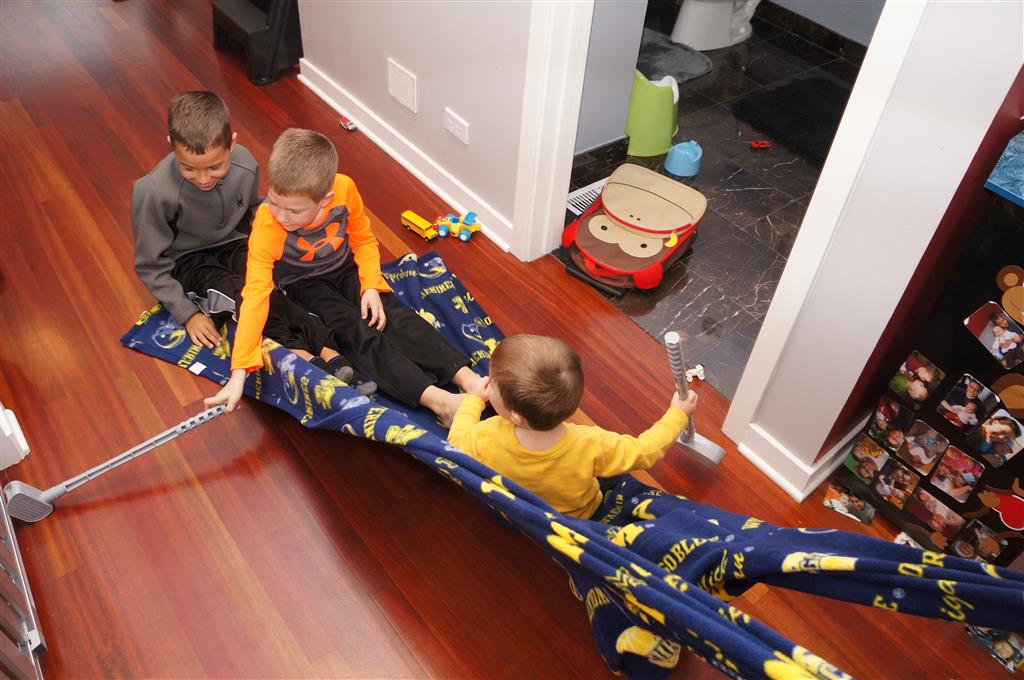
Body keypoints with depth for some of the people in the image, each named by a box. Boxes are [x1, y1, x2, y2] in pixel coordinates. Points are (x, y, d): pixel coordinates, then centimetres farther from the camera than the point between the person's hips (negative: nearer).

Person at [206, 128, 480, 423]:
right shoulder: (266, 224, -30)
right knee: (357, 333, -25)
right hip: (306, 285, -3)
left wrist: (371, 286, -17)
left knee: (396, 316, -19)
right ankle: (436, 399, -35)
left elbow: (364, 240, -4)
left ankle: (466, 378, -27)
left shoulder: (344, 189, -24)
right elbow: (256, 295, -34)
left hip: (347, 269, 3)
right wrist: (239, 373, -36)